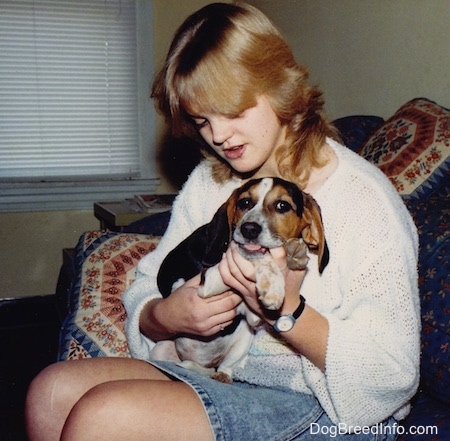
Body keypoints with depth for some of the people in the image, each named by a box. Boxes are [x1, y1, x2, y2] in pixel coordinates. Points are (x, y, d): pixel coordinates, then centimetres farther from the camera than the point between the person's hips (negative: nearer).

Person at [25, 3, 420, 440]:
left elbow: (393, 375, -16)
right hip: (219, 374, 6)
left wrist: (286, 310, -29)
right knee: (54, 390, -14)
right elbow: (144, 294, 6)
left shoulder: (363, 199, -15)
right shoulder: (207, 182, 5)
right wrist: (167, 316, -18)